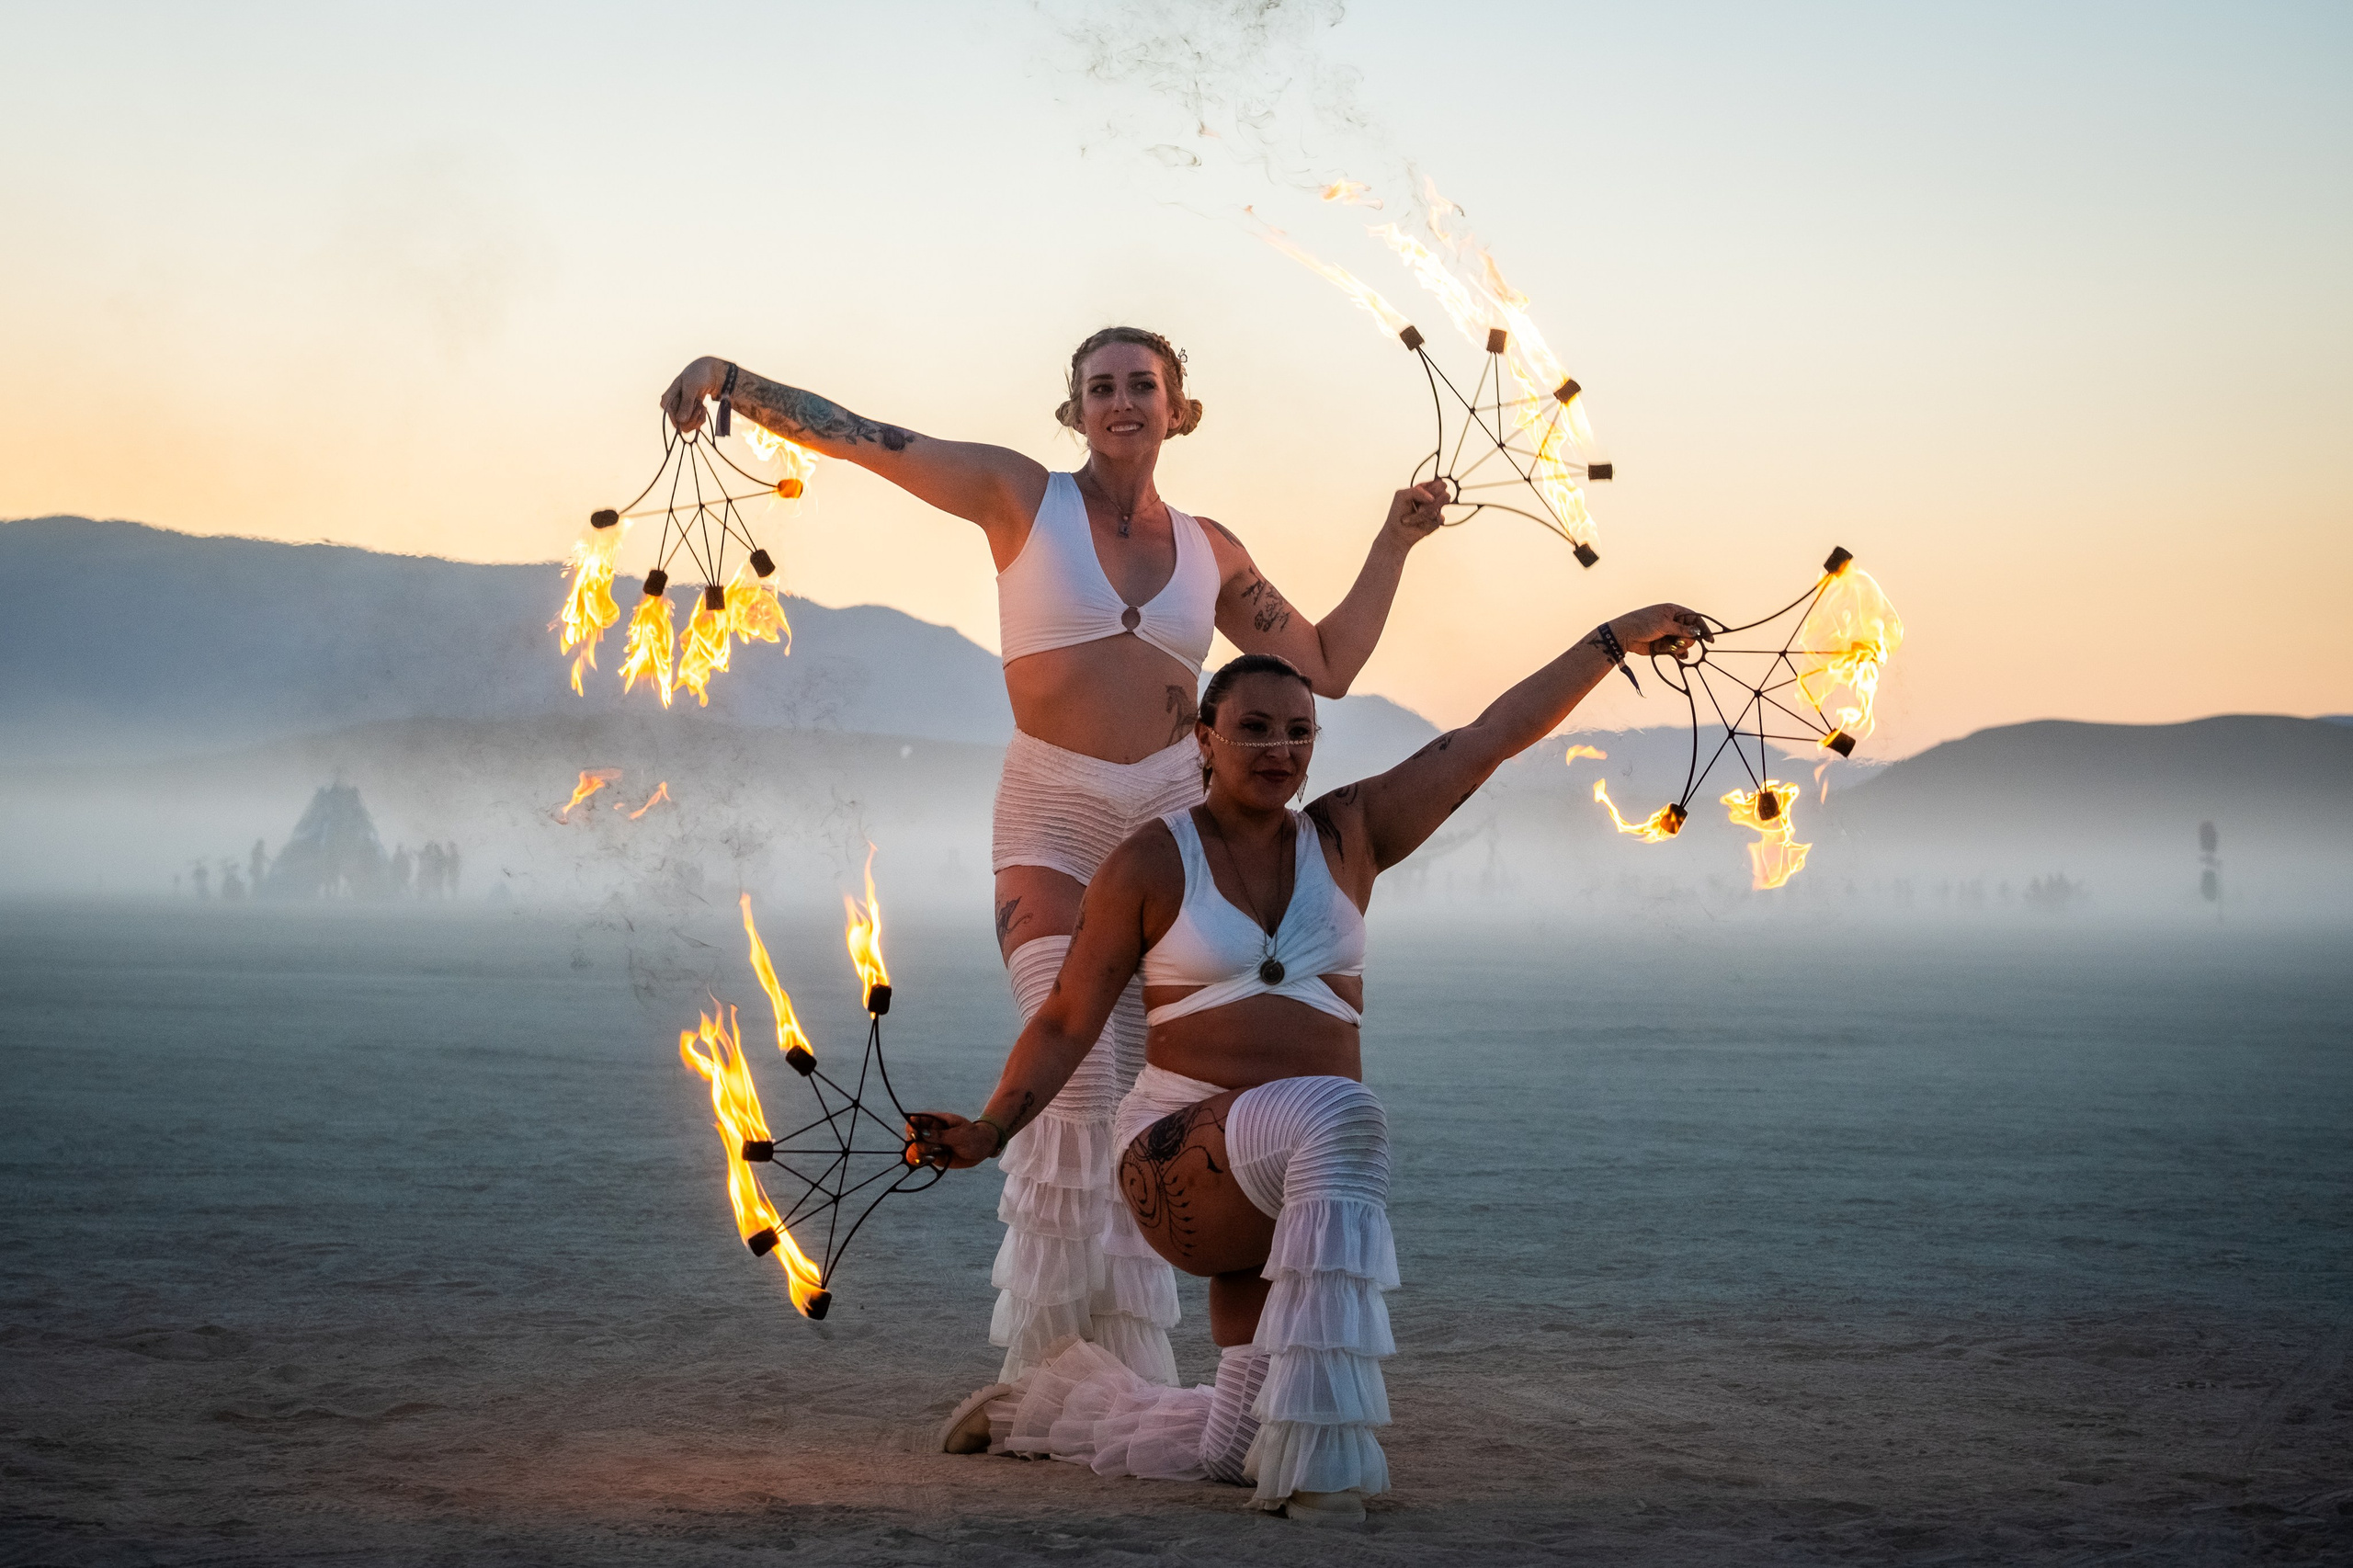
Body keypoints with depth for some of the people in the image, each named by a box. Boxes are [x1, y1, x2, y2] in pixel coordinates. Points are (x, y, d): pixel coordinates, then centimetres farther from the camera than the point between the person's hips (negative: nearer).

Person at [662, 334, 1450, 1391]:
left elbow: (1327, 667, 19)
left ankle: (1122, 1368, 9)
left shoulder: (1209, 550, 12)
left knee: (1140, 1097, 1)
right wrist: (732, 379, -11)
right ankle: (1049, 1365, -4)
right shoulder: (1022, 495, 3)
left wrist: (1396, 542, 15)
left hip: (1171, 821, 3)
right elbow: (859, 437, 0)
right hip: (1052, 823, -3)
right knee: (1074, 1083, -13)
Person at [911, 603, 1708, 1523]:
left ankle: (1050, 1403, 36)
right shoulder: (1149, 865, -1)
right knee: (1336, 1116, -38)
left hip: (1282, 1191, 5)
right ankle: (1316, 1452, -37)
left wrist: (1615, 639, 3)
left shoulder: (1347, 836, 9)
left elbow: (1486, 741, 6)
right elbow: (1066, 1025, 0)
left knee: (1229, 1449, 7)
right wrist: (990, 1130, -15)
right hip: (1184, 1162, -5)